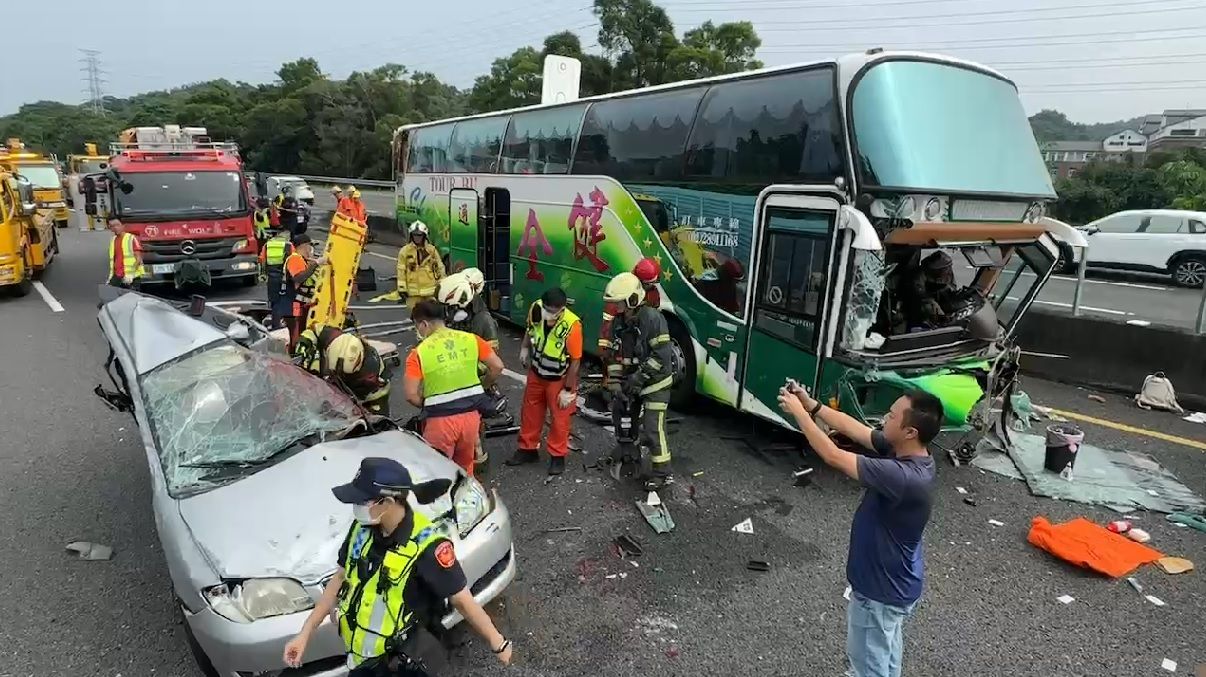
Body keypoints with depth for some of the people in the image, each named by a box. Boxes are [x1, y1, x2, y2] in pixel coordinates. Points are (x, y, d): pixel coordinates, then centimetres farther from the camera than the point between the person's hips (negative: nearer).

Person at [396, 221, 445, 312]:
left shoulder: (432, 250, 4)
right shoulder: (404, 251, 0)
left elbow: (439, 268, 10)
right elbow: (401, 272, -1)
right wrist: (401, 290, -5)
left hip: (431, 291, 1)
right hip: (413, 293, -1)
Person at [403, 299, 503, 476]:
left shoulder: (419, 352, -10)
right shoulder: (471, 339, 0)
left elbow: (411, 395, -13)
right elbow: (497, 366, 4)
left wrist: (428, 406, 6)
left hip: (440, 420, -4)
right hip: (471, 415, 4)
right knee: (465, 465, 24)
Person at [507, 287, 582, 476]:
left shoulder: (572, 325, -33)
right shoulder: (535, 310, -19)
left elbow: (575, 361, -21)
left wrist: (568, 389, -15)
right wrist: (524, 348, -2)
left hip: (559, 379, -5)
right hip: (536, 373, 5)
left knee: (559, 418, 9)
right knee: (530, 412, 17)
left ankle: (558, 455, 27)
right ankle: (528, 449, 35)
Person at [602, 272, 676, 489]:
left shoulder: (652, 319, -24)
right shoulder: (618, 323, 0)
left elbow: (662, 354, -26)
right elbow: (615, 356, 3)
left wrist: (640, 375, -25)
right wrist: (615, 383, -5)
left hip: (656, 382, -8)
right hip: (633, 381, 8)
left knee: (653, 427, -8)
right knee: (620, 412, 20)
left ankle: (662, 472, 5)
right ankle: (624, 451, 43)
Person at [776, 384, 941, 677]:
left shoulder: (904, 477, -38)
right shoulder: (904, 451, -12)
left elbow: (833, 456, -34)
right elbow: (854, 428, -3)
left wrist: (798, 412, -24)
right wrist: (810, 404, -11)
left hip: (880, 589, -8)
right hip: (894, 581, 8)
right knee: (886, 650, 32)